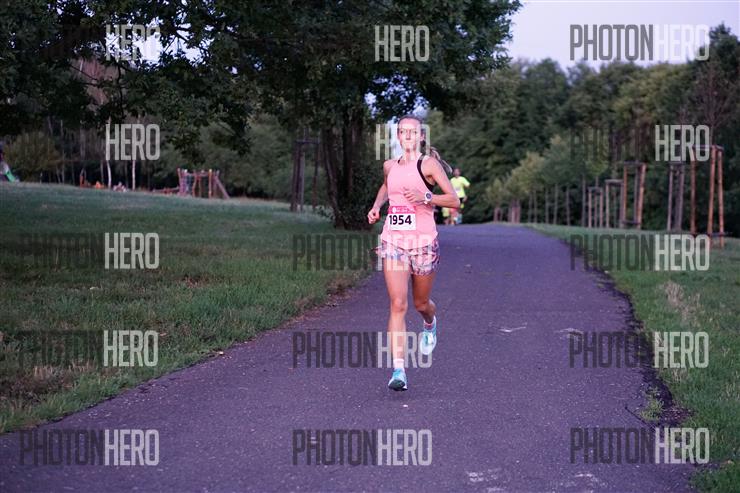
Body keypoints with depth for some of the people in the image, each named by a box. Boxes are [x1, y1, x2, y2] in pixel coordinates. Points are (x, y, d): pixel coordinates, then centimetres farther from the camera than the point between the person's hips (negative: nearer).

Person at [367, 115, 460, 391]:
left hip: (423, 242, -2)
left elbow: (454, 200, -7)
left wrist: (426, 197, -22)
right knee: (398, 305, -10)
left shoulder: (429, 163, -4)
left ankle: (430, 325, 53)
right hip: (393, 241, 2)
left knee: (421, 303, 14)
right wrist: (376, 206, 16)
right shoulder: (389, 166, 10)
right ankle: (398, 371, -14)